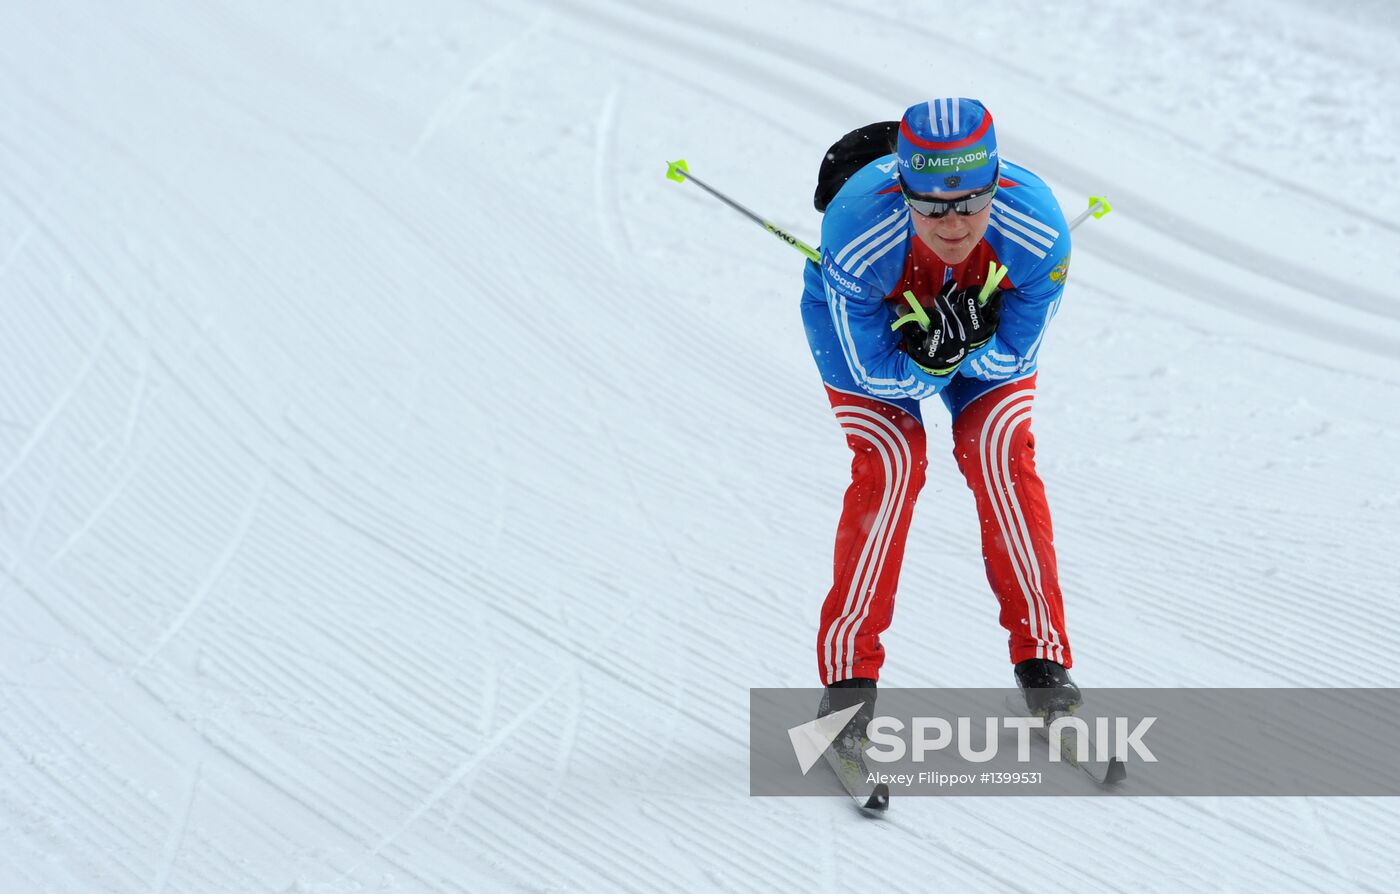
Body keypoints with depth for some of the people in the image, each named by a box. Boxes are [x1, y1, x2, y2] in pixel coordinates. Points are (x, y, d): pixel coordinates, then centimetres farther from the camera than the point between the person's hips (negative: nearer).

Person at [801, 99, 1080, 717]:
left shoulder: (1036, 231, -38)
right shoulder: (857, 237, -43)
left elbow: (1015, 358, -22)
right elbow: (873, 373, -27)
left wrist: (968, 345, -42)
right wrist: (930, 360, -46)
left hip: (986, 321, 2)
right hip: (869, 320, -1)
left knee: (1000, 452, -16)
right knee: (889, 463, -18)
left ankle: (1043, 660, -7)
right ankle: (847, 675, -9)